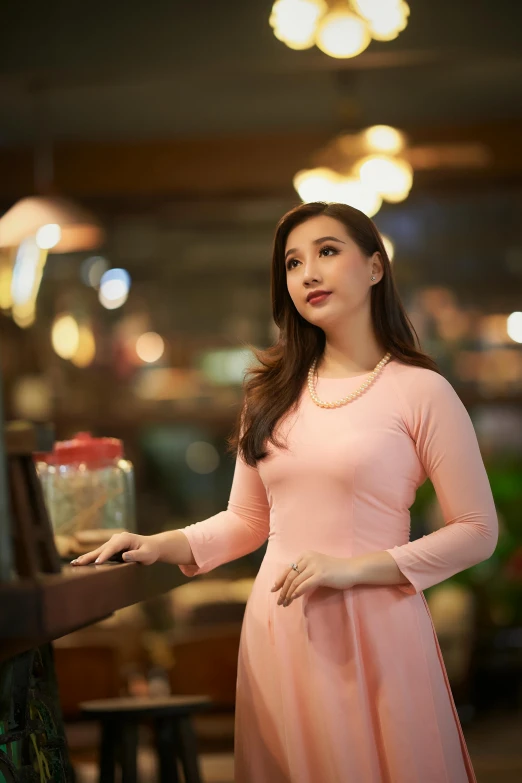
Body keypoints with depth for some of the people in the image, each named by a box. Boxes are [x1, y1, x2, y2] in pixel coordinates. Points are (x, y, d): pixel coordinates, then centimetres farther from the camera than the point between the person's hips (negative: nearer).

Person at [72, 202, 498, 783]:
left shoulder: (420, 390, -5)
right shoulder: (272, 392, 11)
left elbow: (478, 532, -6)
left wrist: (355, 567, -14)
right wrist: (160, 547, 0)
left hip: (373, 628, -4)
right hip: (275, 626, 5)